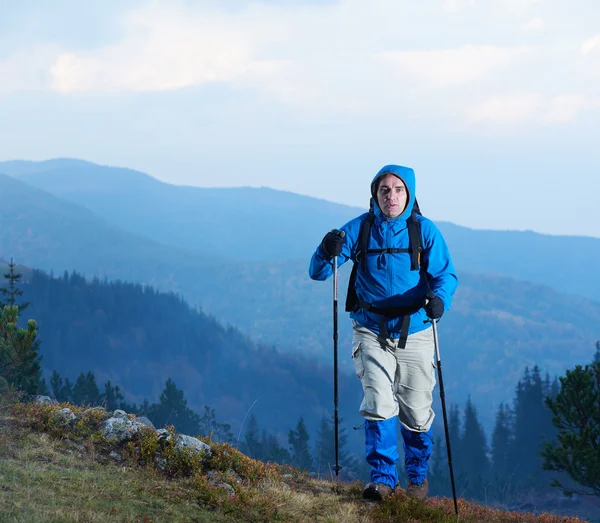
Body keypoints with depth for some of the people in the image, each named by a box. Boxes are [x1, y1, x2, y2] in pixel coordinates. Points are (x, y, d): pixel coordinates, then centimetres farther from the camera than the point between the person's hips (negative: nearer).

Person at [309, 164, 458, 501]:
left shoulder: (424, 230, -2)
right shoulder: (359, 229, -1)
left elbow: (445, 273, -10)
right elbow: (318, 272, -4)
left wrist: (439, 297, -32)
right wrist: (328, 252, -27)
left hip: (414, 332, 0)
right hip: (372, 330, 0)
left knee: (416, 412, 7)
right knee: (379, 405, -13)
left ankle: (418, 476, 30)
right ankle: (383, 478, -1)